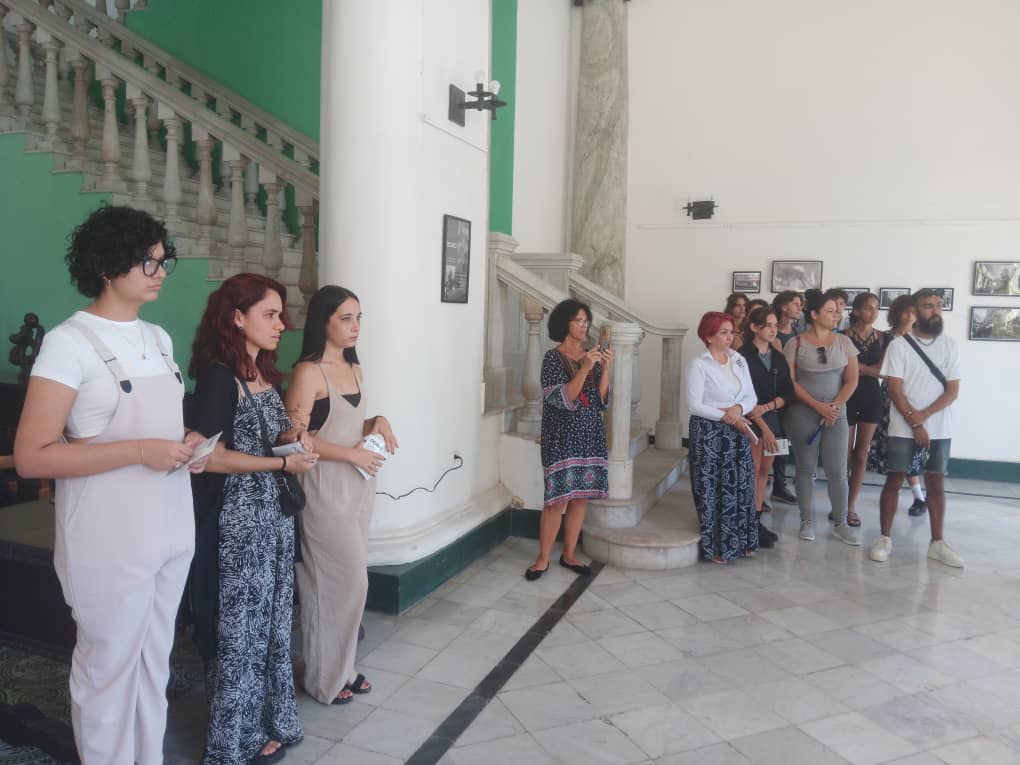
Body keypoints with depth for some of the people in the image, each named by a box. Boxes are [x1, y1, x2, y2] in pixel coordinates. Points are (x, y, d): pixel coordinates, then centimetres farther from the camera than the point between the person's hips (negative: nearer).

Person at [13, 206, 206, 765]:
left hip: (170, 528, 7)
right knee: (109, 666, 9)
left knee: (154, 660, 19)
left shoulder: (159, 338, 9)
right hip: (111, 539, -7)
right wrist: (140, 451, -24)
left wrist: (189, 444, -1)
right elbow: (32, 456, -18)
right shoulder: (70, 342, -13)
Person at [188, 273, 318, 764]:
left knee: (270, 622, 17)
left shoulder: (265, 374, 9)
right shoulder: (218, 376, -16)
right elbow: (208, 455, -22)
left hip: (273, 516, 8)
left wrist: (292, 437, 0)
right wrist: (283, 463, -18)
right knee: (240, 629, 6)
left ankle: (266, 722, 34)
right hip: (237, 523, -8)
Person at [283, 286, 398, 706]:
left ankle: (342, 667, 29)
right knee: (344, 580, -1)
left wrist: (376, 422, 0)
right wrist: (353, 454, -18)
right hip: (326, 487, -8)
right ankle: (326, 678, 18)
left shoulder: (354, 369, 10)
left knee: (347, 578, 14)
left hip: (358, 484, 8)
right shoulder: (308, 372, -14)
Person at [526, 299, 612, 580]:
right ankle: (543, 559, 6)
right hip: (562, 438, -5)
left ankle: (568, 555, 20)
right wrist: (584, 369, -25)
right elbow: (561, 399, -17)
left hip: (590, 435, 6)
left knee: (581, 497, 8)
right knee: (558, 499, -7)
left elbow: (601, 399, 3)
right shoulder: (553, 358, -7)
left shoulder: (591, 357, 9)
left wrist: (606, 368, -10)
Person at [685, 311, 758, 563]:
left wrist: (739, 409, -13)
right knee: (712, 491, 0)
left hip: (737, 433, 5)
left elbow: (751, 397, 8)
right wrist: (726, 417, -17)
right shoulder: (698, 364, -10)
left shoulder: (739, 361, 7)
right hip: (708, 434, -5)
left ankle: (741, 541, 23)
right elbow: (694, 405, -15)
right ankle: (715, 546, 12)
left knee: (740, 488, 9)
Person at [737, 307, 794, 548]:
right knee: (753, 470, -5)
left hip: (772, 418, 6)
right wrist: (764, 427, -17)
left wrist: (768, 407, -13)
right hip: (751, 420, -6)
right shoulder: (743, 356, -9)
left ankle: (757, 521, 15)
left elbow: (788, 393, 7)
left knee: (765, 470, 8)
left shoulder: (778, 357, 10)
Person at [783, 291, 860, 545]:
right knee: (805, 468, 5)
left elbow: (852, 380, 3)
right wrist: (818, 406, -14)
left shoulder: (844, 342, 5)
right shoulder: (796, 343, -3)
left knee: (837, 471, 0)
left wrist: (834, 406, -10)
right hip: (802, 413, -2)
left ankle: (841, 524, 12)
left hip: (836, 413, 2)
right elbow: (790, 382, -7)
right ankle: (807, 521, 16)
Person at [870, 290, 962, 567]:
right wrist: (915, 424, -11)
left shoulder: (950, 346, 5)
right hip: (904, 428, -3)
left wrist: (924, 414, -13)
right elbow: (895, 390, -7)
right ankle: (885, 538, 9)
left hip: (939, 429, 3)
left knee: (936, 483, 7)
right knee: (894, 481, 1)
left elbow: (953, 390, 0)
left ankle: (937, 543, 15)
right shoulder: (899, 345, -4)